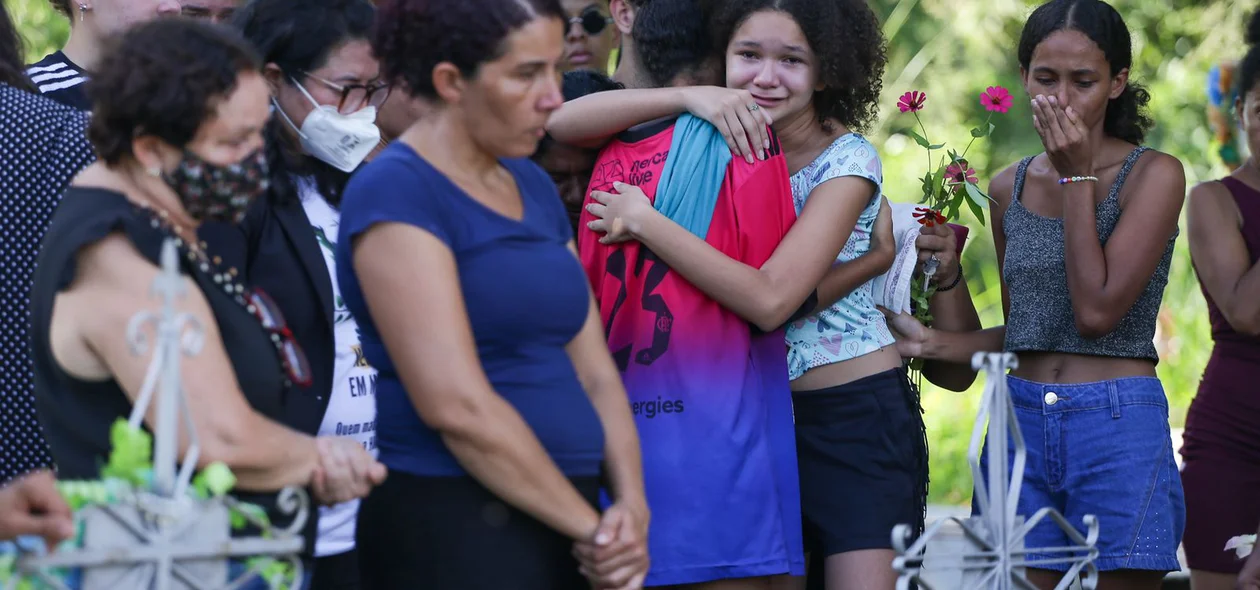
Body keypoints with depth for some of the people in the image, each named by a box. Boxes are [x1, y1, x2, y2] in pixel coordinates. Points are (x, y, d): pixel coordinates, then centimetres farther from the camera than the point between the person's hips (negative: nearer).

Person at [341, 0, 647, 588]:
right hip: (452, 537, -7)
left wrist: (631, 506, -5)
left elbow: (595, 372, 12)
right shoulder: (396, 192, -10)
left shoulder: (532, 186, 14)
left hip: (557, 527, 7)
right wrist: (592, 528, -13)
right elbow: (456, 406, -18)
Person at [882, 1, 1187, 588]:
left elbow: (1097, 311, -14)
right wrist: (930, 342, 5)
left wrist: (1077, 176, -10)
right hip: (1021, 423, 5)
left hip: (1117, 428, -5)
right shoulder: (1010, 189, 12)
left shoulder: (1153, 175, -4)